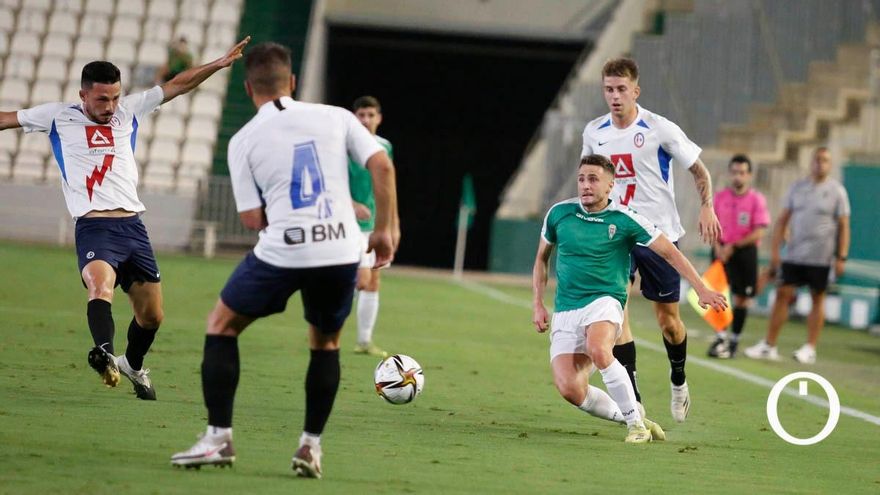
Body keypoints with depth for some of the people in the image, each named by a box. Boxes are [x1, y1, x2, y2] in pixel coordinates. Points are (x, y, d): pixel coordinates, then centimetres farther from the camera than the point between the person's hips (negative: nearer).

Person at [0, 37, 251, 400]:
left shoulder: (129, 111, 14)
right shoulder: (58, 117, 8)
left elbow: (177, 85, 17)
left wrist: (220, 63, 12)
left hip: (133, 227, 4)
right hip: (93, 228, -4)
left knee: (151, 315, 9)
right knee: (101, 286, -34)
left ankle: (133, 365, 36)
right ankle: (104, 353, -55)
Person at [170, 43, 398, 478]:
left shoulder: (243, 140, 4)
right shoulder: (335, 117, 7)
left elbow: (252, 219, 1)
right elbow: (382, 167, -1)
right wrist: (383, 229, 8)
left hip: (281, 251, -2)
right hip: (340, 251, 2)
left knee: (221, 325, 18)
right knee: (326, 343, 25)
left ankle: (219, 437, 10)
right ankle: (311, 445, 16)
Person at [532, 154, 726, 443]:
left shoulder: (625, 219, -4)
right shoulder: (559, 213, 4)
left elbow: (670, 253, 1)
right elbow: (542, 258, 19)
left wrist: (702, 289, -5)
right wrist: (538, 305, 11)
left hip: (604, 302, -3)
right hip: (565, 311, 3)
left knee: (598, 350, -38)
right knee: (569, 389, -18)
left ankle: (636, 421, -22)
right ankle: (628, 416, 5)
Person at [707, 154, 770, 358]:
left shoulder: (757, 199, -5)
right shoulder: (720, 197, 4)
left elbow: (759, 232, -10)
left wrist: (733, 246, -16)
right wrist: (717, 246, -12)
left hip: (745, 251, -1)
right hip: (722, 251, 1)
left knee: (742, 298, 3)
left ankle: (734, 339, 15)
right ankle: (721, 337, -8)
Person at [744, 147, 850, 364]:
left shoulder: (836, 191, -2)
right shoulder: (797, 187, 8)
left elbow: (843, 226, -3)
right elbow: (782, 219, 9)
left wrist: (841, 258, -9)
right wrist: (775, 250, 3)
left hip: (820, 257, -3)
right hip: (793, 254, 3)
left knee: (817, 299, 4)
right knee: (782, 294, 0)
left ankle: (810, 348, 11)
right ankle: (768, 346, 3)